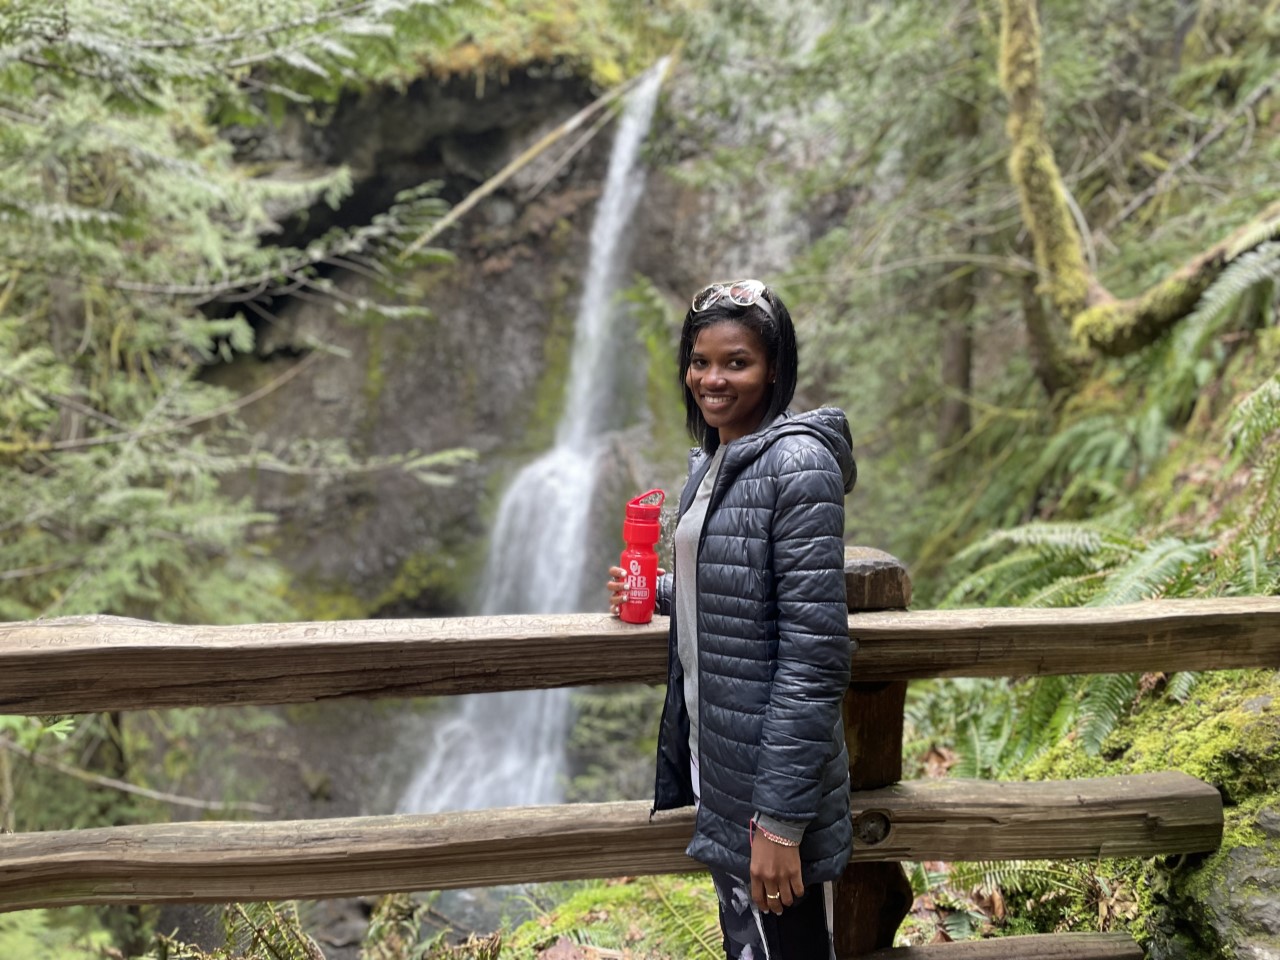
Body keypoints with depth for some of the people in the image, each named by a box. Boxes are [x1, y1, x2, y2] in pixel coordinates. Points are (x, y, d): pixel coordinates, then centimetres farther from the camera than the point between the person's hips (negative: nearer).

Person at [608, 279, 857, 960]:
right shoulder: (711, 460, 8)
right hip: (710, 762, 9)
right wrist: (659, 591, 6)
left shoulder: (798, 465, -19)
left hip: (768, 775, -8)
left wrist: (782, 821, -23)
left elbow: (814, 652, -23)